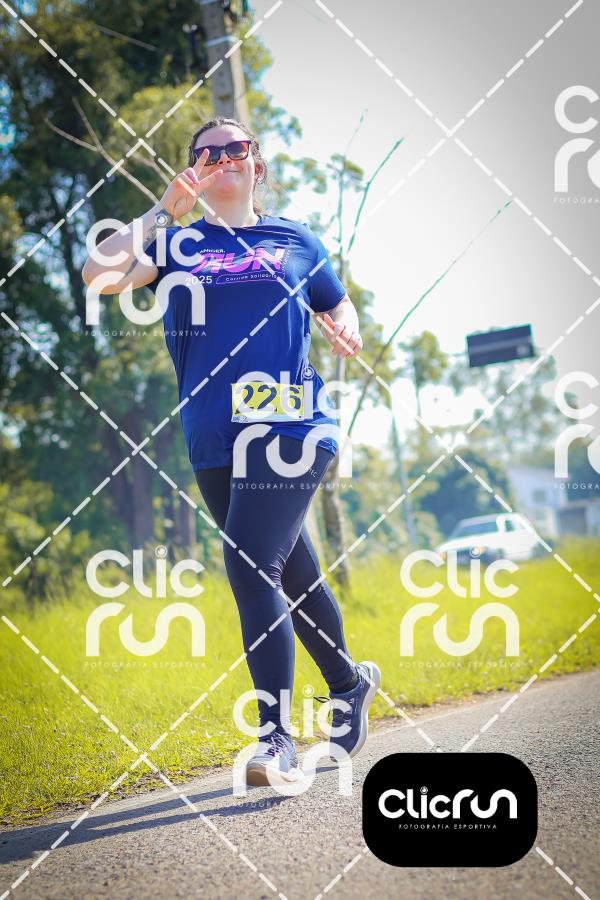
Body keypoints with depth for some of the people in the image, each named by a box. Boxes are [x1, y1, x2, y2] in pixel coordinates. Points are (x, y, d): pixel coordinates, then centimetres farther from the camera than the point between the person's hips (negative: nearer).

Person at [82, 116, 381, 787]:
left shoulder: (294, 239, 12)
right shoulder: (177, 244, 10)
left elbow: (338, 306, 22)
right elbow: (98, 274, -5)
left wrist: (346, 332, -1)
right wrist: (162, 211, -4)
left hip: (287, 427, -3)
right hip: (212, 441, 3)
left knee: (250, 566, -18)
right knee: (291, 571, 14)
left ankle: (276, 738, -17)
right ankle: (348, 683, 37)